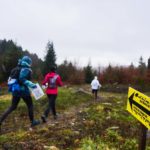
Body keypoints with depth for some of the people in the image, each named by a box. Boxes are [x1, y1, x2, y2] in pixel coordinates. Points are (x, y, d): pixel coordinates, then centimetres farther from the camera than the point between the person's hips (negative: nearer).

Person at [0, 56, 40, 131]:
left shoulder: (16, 69, 12)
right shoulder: (26, 69, -12)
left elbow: (10, 79, 12)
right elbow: (22, 79, -26)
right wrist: (31, 84, -23)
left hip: (15, 90, 7)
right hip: (23, 90, -7)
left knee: (12, 107, 15)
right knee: (30, 105, 11)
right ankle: (32, 121, 19)